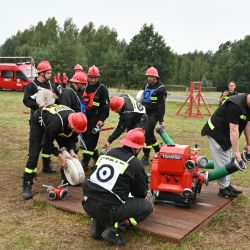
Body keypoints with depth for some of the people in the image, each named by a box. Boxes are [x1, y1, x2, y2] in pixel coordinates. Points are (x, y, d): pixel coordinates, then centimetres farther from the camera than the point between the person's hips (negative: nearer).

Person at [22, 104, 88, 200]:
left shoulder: (76, 121, -27)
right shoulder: (56, 122, -46)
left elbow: (72, 137, -8)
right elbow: (47, 143, -31)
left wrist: (71, 150, -23)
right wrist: (59, 155, -31)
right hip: (39, 121, -6)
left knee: (66, 150, 0)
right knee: (34, 153, -15)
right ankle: (27, 186, -8)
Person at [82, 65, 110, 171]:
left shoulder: (102, 89, -5)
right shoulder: (85, 88, 14)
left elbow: (106, 106, -9)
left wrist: (102, 119, -15)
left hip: (96, 118, -7)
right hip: (85, 117, 7)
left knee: (91, 141, -9)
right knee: (85, 138, 10)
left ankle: (85, 163, -4)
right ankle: (96, 158, 25)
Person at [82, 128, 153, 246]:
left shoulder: (106, 153, 10)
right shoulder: (135, 163, -5)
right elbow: (141, 193, 7)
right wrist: (145, 193, 32)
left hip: (88, 204, 6)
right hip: (107, 209, -6)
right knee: (147, 206, 10)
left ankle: (98, 224, 16)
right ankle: (115, 229, -4)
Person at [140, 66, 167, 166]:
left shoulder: (161, 88, -9)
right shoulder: (147, 86, 15)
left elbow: (161, 105, -13)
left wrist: (161, 119, -15)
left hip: (154, 114, -8)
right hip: (146, 113, 8)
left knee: (148, 133, -12)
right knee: (149, 134, 12)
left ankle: (146, 157, -5)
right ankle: (158, 152, 30)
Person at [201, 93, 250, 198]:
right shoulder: (235, 105, -32)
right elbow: (234, 130, -31)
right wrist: (237, 152, -29)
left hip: (225, 134, 10)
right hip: (216, 133, -10)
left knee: (227, 161, 15)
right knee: (221, 162, -5)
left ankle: (227, 184, 26)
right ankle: (223, 189, 4)